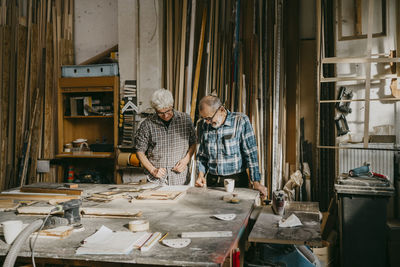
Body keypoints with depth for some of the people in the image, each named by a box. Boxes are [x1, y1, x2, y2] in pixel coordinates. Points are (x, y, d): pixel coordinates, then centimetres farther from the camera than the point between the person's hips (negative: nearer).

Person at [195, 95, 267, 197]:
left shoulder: (241, 121, -10)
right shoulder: (205, 125, 3)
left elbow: (250, 153, -12)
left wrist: (256, 182, -15)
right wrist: (201, 174, -1)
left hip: (237, 180, -3)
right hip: (212, 181, 4)